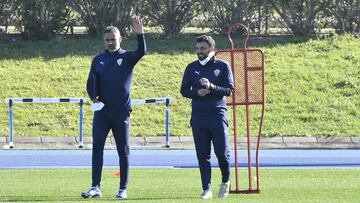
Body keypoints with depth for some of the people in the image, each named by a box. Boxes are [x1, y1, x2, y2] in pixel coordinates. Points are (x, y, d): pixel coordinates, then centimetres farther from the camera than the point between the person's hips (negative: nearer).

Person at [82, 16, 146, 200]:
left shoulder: (127, 57, 0)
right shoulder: (98, 60, 8)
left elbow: (141, 52, -20)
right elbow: (91, 83, 11)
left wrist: (140, 35, -36)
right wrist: (93, 97, -9)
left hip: (121, 112, -2)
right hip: (101, 112, 2)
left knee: (123, 151, 4)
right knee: (97, 147, -8)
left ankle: (123, 189, 10)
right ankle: (95, 188, -8)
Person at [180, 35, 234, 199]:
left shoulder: (222, 66, 2)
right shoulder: (192, 68, 10)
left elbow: (229, 90, -5)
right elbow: (184, 90, 10)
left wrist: (211, 87, -20)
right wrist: (197, 93, -10)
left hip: (218, 115, -3)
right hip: (198, 116, 3)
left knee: (222, 153, -4)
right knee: (203, 155, 2)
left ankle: (226, 182, 21)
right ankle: (207, 190, 5)